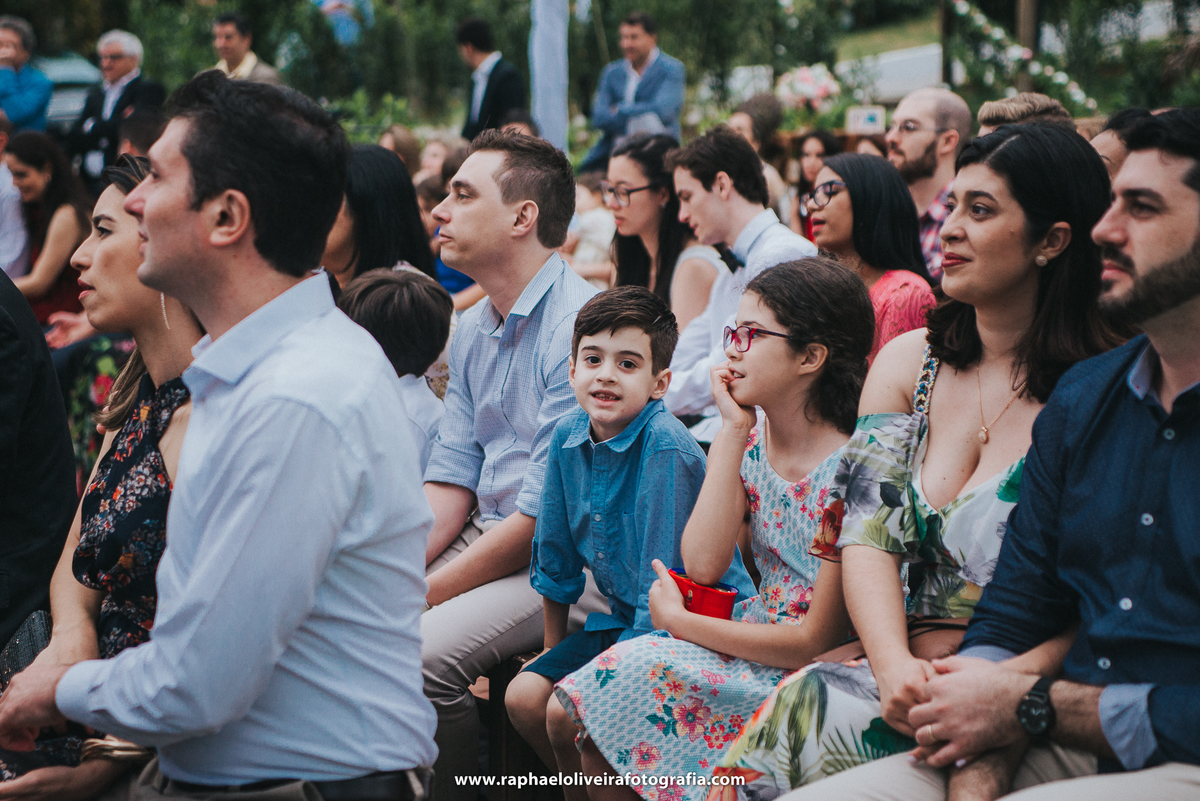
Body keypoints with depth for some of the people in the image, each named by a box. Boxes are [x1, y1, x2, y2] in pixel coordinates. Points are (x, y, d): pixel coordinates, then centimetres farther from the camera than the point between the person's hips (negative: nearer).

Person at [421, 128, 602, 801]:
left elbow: (541, 516, -21)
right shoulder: (474, 329, 12)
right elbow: (450, 485, 10)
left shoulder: (579, 326, -18)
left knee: (420, 653, -28)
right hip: (486, 537, 8)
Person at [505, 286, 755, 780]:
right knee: (524, 696, -3)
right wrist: (553, 651, 19)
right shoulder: (568, 434, -1)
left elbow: (662, 581, -21)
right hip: (623, 618, 7)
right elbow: (555, 556, 12)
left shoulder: (665, 446, -23)